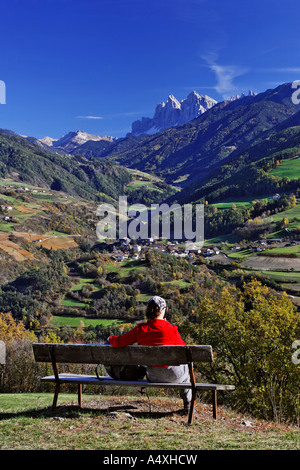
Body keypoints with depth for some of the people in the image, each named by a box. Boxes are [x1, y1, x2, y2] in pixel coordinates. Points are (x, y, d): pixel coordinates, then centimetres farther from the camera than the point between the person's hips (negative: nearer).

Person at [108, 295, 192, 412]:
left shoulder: (140, 329, -10)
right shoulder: (171, 329, -17)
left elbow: (118, 343, -8)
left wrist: (111, 338, 16)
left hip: (152, 377, 3)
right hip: (172, 374, -3)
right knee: (186, 366, 31)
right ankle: (187, 405, 40)